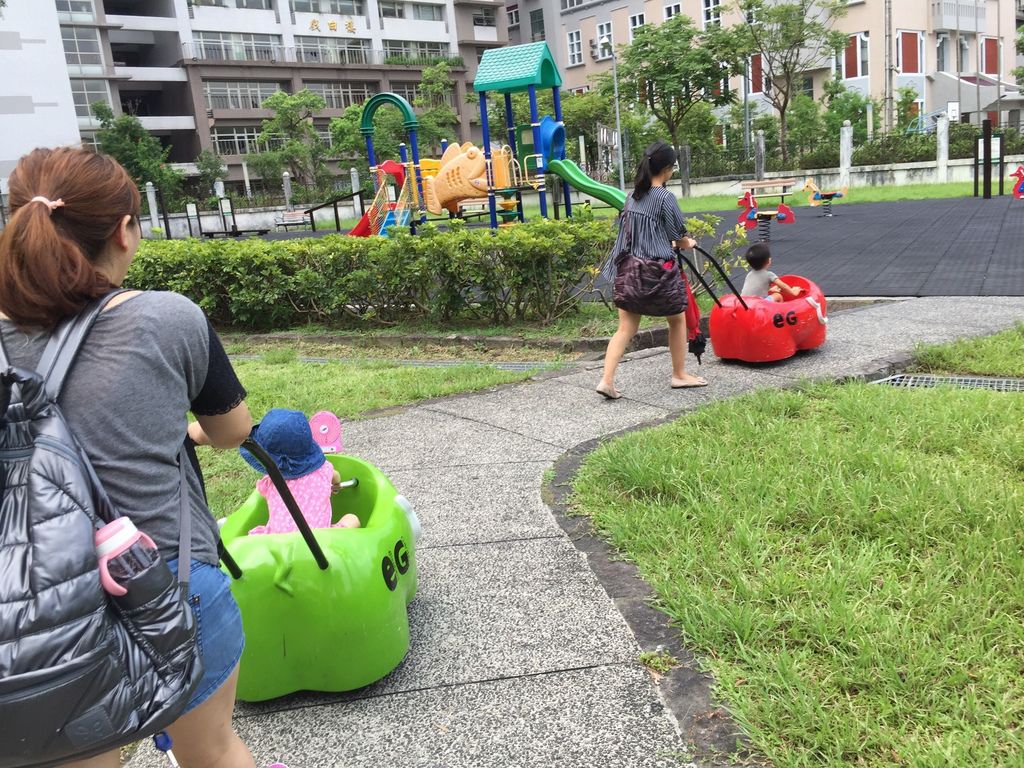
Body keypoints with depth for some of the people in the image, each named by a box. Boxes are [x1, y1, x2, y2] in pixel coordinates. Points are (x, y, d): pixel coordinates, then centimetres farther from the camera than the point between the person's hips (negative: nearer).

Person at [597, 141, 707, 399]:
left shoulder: (632, 196, 9)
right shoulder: (665, 198, -11)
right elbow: (679, 238, -4)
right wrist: (689, 243, 19)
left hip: (628, 268, 6)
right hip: (658, 269, -6)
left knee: (626, 328, 5)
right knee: (677, 320, 16)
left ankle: (607, 380, -7)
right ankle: (679, 375, 27)